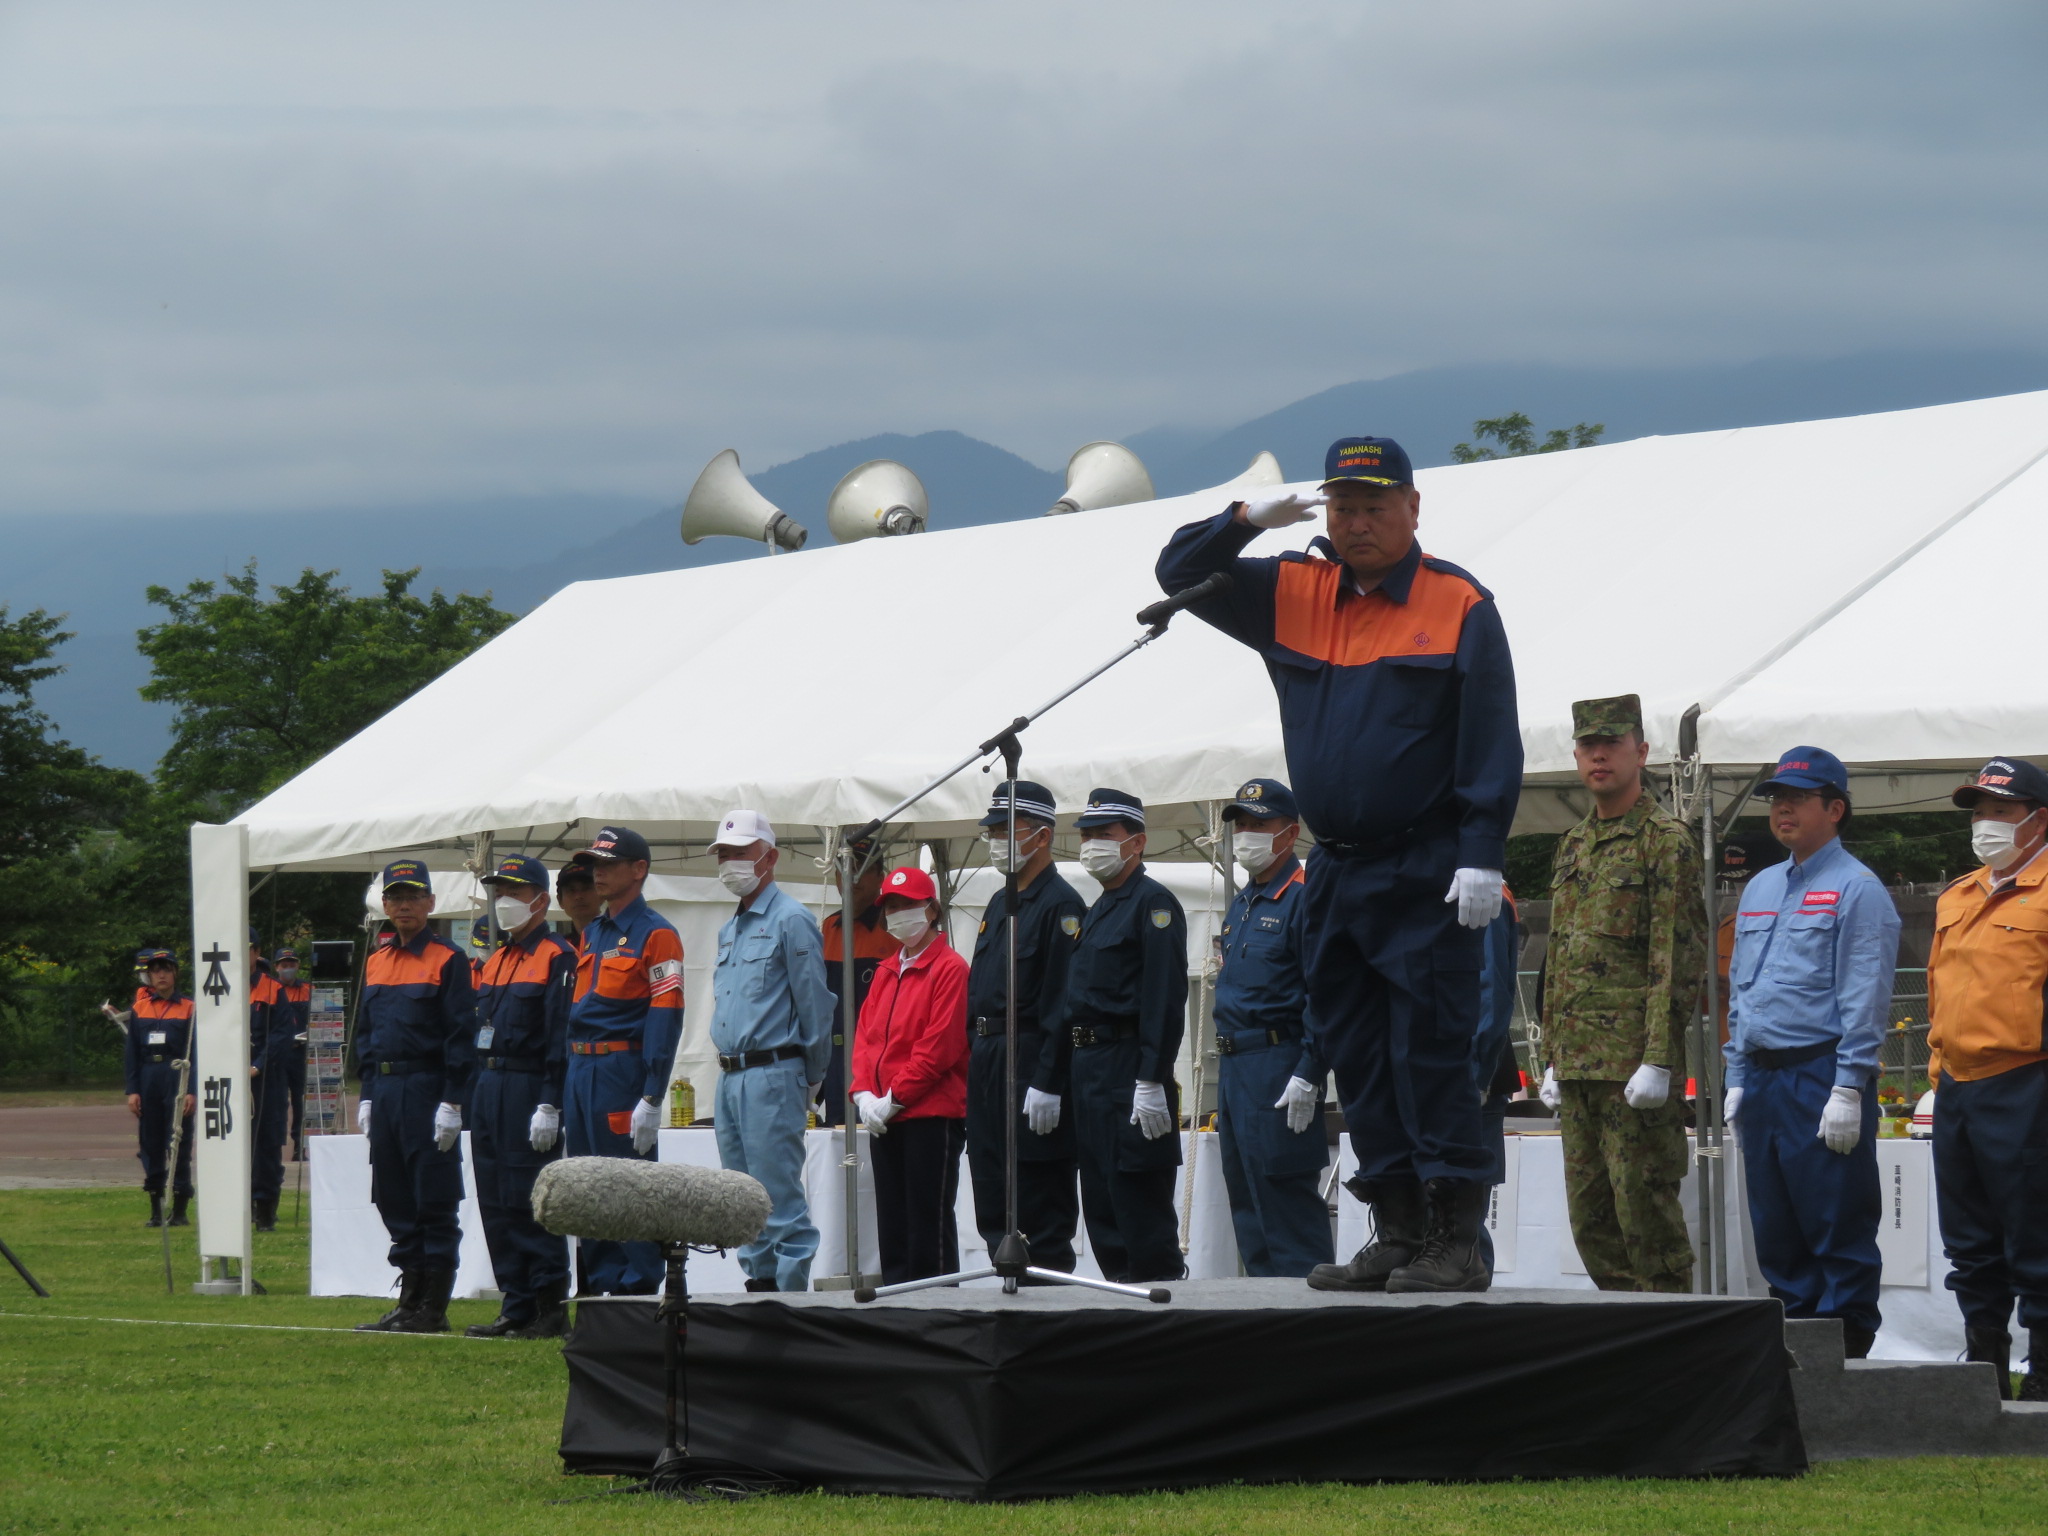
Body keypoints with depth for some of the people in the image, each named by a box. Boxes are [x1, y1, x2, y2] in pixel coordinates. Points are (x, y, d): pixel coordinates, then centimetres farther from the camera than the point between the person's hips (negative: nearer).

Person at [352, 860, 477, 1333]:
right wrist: (367, 1096, 13)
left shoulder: (447, 960, -5)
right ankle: (410, 1299, 15)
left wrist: (452, 1102, -15)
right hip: (385, 1094, 7)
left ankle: (434, 1309, -1)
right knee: (395, 1200, 9)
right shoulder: (376, 962, 14)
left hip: (428, 1093, -7)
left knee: (435, 1202, -3)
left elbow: (461, 1036, -9)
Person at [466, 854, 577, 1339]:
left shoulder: (557, 958, -8)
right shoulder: (494, 961, 19)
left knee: (530, 1204, -8)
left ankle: (551, 1311, -4)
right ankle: (516, 1309, 13)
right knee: (495, 1205, 8)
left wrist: (550, 1105, -20)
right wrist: (476, 1100, 17)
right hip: (488, 1091, 9)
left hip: (528, 1092, -9)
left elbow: (561, 1036, -14)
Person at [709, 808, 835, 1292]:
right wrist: (728, 1072, 18)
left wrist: (810, 1079, -5)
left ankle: (792, 1289, -11)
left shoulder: (790, 921, -8)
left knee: (779, 1197, -10)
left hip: (772, 1075, -9)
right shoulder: (730, 930, 19)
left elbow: (814, 1006, -9)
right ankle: (759, 1283, 15)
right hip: (729, 1078, 9)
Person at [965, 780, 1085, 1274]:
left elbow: (1063, 1002, -17)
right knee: (994, 1210, 10)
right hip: (986, 1062, 9)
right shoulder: (998, 906, 19)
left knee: (1041, 1210, -7)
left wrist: (1047, 1084, -22)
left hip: (1031, 1066, -9)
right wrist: (974, 1063, 15)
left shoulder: (1060, 906, -10)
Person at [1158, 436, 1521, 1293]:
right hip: (1334, 871, 6)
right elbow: (1179, 574, 12)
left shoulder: (1460, 607, -2)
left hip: (1426, 877, -6)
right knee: (1356, 1055, 7)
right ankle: (1397, 1230, 13)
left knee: (1430, 1051, -9)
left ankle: (1456, 1239, -8)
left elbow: (1492, 741, -6)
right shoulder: (1289, 595, 11)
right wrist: (1247, 520, -6)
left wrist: (1483, 854, -14)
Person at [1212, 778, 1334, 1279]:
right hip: (1233, 1068, 10)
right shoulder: (1242, 904, 19)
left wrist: (1307, 1077, -22)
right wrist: (1226, 1075, 20)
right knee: (1247, 1208, 11)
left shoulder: (1304, 899, -10)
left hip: (1277, 1068, -10)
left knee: (1287, 1206, -11)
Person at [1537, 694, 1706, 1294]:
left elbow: (1677, 959, -12)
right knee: (1591, 1216, 8)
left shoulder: (1665, 841, -6)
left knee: (1644, 1204, -7)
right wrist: (1553, 1058, 18)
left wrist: (1658, 1061, -18)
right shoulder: (1572, 846, 18)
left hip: (1636, 1059, -8)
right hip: (1579, 1060, 8)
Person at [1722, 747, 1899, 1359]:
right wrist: (1738, 1080, 16)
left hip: (1821, 1075, -8)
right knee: (1776, 1229, 9)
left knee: (1837, 1222, -6)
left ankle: (1847, 1346, -4)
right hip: (1763, 1076, 8)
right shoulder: (1760, 888, 19)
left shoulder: (1857, 889, -5)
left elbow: (1865, 1001, -11)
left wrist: (1848, 1089, -17)